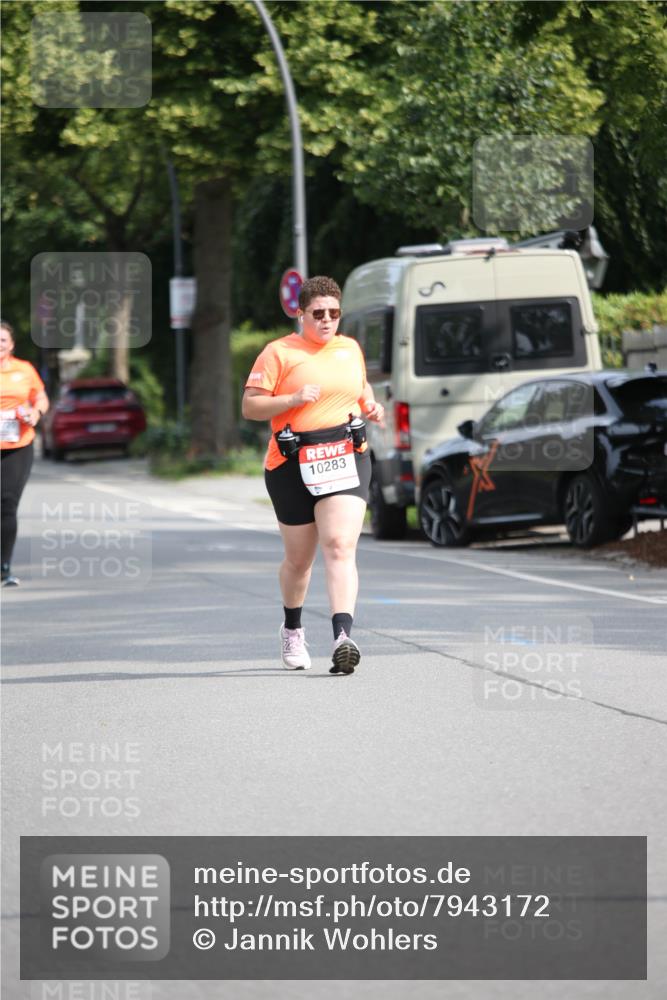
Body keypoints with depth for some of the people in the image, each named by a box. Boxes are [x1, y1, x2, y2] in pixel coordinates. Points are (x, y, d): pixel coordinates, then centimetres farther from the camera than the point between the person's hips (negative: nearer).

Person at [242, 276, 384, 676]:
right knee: (299, 558, 10)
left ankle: (343, 637, -29)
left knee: (340, 546, -17)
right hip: (293, 465, -2)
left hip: (345, 459, 2)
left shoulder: (351, 348, 13)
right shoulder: (279, 352, -1)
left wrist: (371, 406, 10)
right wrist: (293, 399, -19)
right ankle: (292, 628, 38)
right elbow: (249, 406, -5)